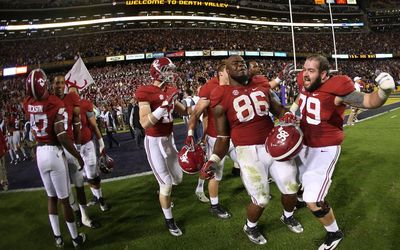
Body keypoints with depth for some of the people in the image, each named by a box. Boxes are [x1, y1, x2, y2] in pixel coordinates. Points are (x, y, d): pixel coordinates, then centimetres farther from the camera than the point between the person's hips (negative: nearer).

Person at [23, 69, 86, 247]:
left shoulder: (27, 104, -1)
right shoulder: (55, 103, -18)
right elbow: (61, 135, -22)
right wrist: (78, 157, -14)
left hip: (40, 153, 6)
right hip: (54, 153, -5)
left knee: (51, 197, 19)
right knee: (64, 198, 6)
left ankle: (57, 237, 29)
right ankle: (76, 238, 22)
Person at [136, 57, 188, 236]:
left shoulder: (169, 91, 4)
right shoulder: (146, 93, -18)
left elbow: (184, 111, 17)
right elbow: (145, 123, -27)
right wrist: (164, 106, -34)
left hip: (169, 139, 7)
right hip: (154, 142, -7)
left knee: (178, 177, 19)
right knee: (167, 183, 2)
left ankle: (162, 192, 51)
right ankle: (169, 220, 23)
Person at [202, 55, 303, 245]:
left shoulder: (261, 87, 9)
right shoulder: (222, 96, -5)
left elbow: (278, 109, 20)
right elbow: (223, 137, -2)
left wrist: (287, 116, -4)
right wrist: (213, 160, -15)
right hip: (248, 151, -5)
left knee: (291, 189, 13)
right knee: (261, 199, -1)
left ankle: (288, 217, 48)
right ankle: (250, 227, 34)